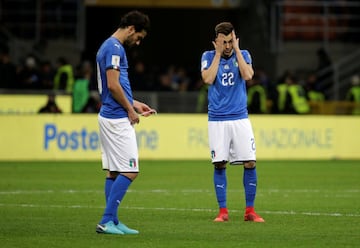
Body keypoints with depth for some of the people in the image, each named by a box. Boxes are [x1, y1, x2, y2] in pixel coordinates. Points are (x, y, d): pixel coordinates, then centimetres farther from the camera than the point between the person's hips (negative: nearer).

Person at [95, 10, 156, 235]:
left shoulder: (109, 46, 17)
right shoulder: (115, 48, -14)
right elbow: (113, 85, -20)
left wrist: (134, 104, 22)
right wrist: (130, 110, -10)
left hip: (109, 116, 11)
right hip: (118, 118, -11)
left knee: (113, 172, 11)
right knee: (129, 171, -9)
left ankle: (112, 222, 12)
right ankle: (107, 221, -11)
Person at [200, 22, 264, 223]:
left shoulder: (243, 55, 5)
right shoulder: (209, 56, 4)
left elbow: (247, 76, -14)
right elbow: (208, 79, -13)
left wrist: (236, 50, -9)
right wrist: (218, 53, -8)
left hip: (240, 118, 1)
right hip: (217, 120, -1)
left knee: (250, 163, -6)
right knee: (219, 165, -3)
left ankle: (250, 210, 3)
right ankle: (223, 211, 5)